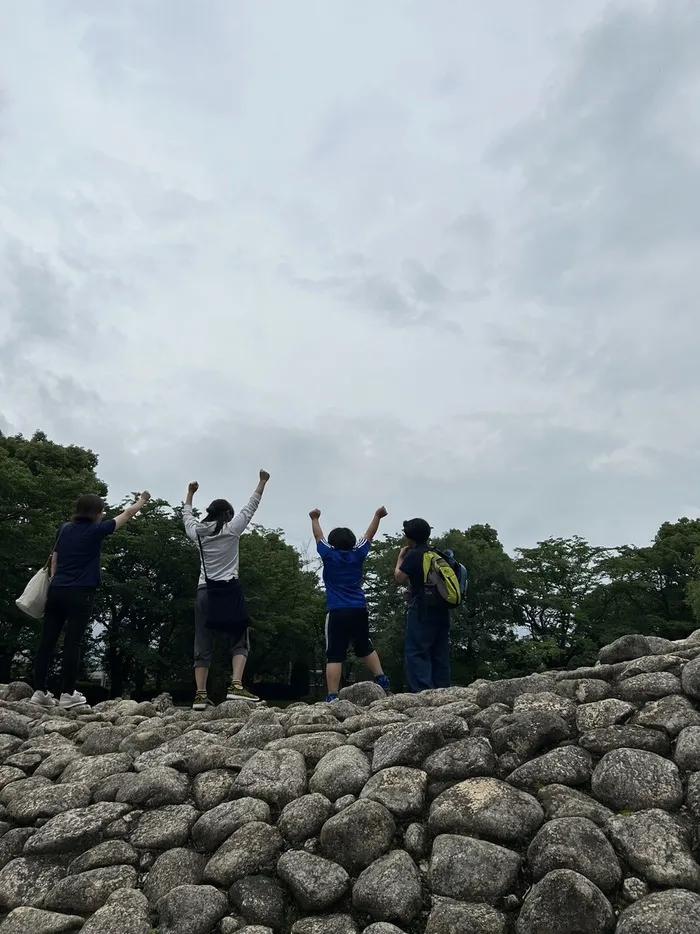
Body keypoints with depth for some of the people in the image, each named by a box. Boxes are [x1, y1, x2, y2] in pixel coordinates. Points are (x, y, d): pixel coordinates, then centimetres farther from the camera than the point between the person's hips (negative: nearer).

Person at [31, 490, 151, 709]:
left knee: (47, 641, 6)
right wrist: (142, 501, 23)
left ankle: (40, 691, 10)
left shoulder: (65, 529, 12)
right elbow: (127, 514, 7)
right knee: (72, 642, -4)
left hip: (56, 590, 6)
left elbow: (54, 559, 16)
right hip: (80, 593, -6)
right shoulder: (96, 530, -4)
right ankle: (67, 694, -1)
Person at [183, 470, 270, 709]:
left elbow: (187, 516, 29)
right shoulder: (231, 529, -1)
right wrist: (263, 482, 16)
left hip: (204, 592, 4)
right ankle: (236, 686, -15)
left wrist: (190, 493, 43)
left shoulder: (198, 532, 9)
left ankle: (200, 695, 2)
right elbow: (251, 507, 7)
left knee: (203, 645, 6)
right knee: (239, 642, 1)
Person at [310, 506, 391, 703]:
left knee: (334, 656, -4)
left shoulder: (329, 555, 2)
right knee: (365, 648, 22)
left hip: (337, 612, -3)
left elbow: (318, 536, 17)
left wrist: (315, 519, 32)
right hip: (359, 611, 3)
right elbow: (369, 535, 19)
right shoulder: (358, 554, 6)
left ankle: (332, 697, -10)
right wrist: (378, 516, 31)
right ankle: (382, 681, 14)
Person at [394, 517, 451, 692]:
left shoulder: (413, 555, -8)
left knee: (416, 652, -8)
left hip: (422, 609, -8)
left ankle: (423, 690, -17)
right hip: (441, 609, 8)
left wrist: (400, 558, 9)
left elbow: (399, 577, -4)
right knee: (440, 653, 10)